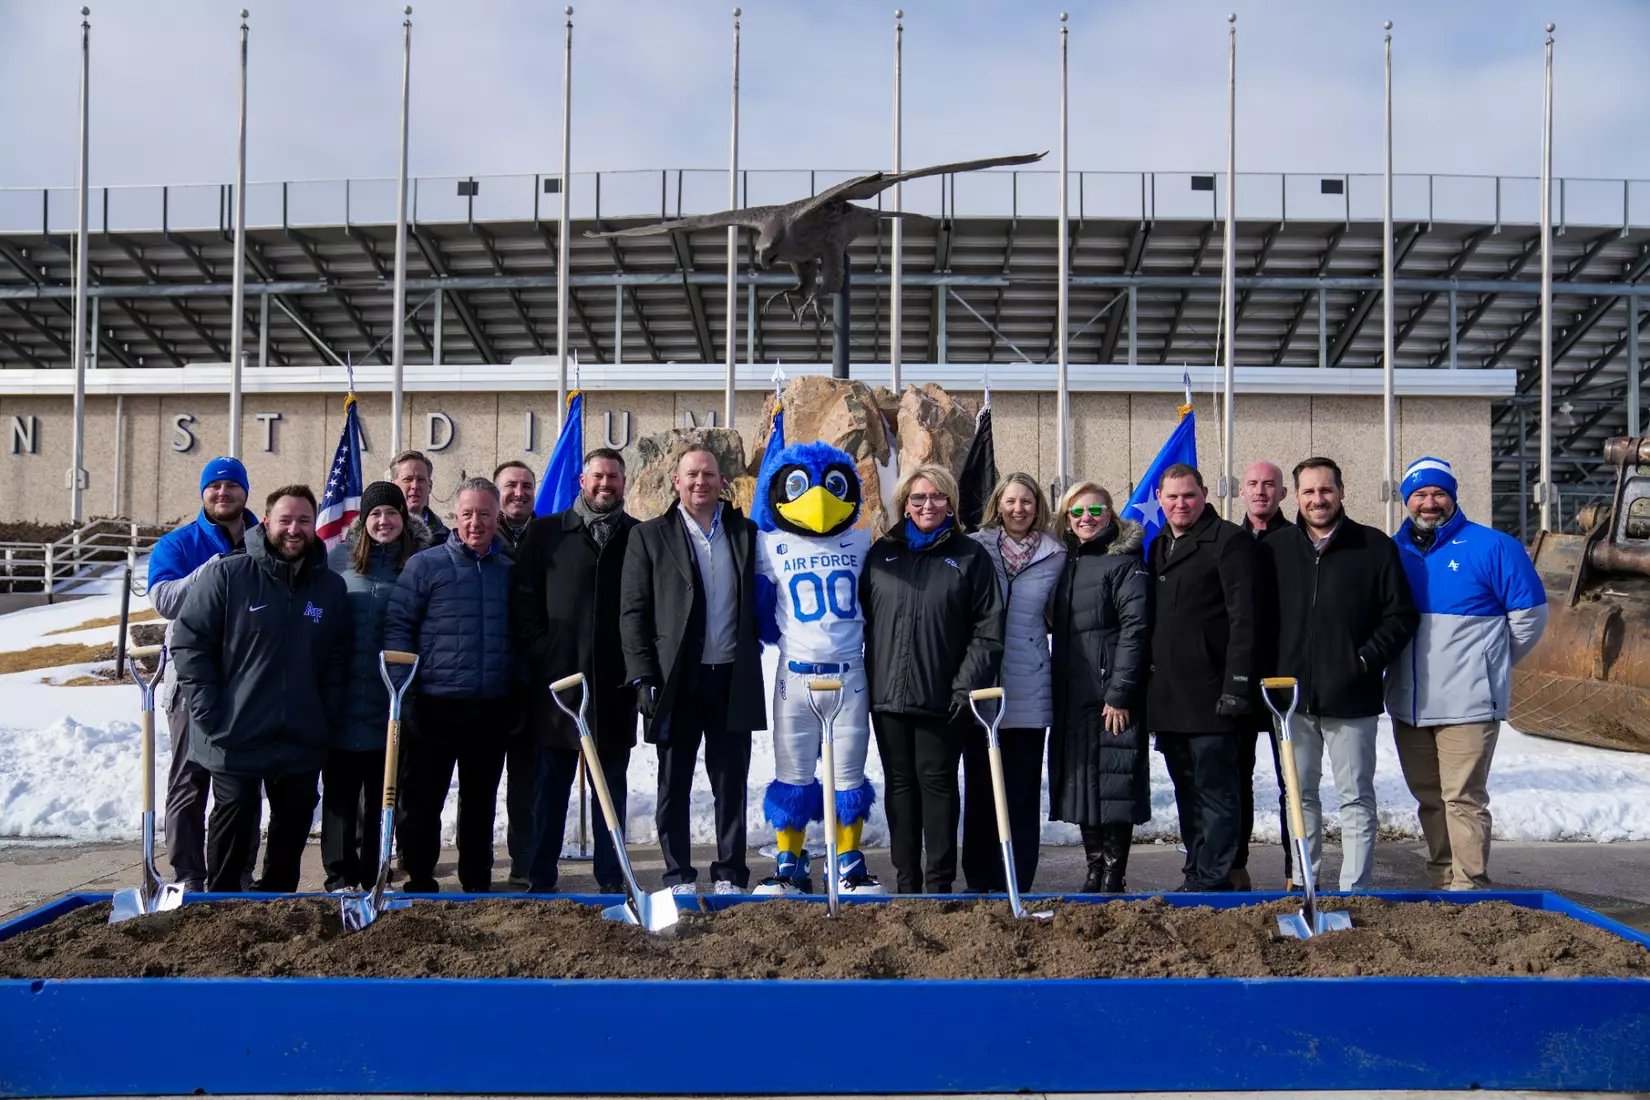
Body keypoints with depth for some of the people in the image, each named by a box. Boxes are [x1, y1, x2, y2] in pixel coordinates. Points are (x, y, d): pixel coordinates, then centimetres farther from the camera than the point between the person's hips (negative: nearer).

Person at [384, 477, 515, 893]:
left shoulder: (510, 572, 9)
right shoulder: (425, 564, -1)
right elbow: (397, 625, -4)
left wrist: (518, 697, 11)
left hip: (492, 710, 3)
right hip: (436, 706, -3)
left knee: (481, 802, 13)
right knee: (423, 800, 3)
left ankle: (477, 883, 25)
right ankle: (419, 883, 15)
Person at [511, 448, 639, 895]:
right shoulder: (545, 532, 7)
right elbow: (523, 598, 5)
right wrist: (538, 652, -5)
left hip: (614, 685, 0)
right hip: (557, 679, 0)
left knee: (611, 783, 9)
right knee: (552, 782, 7)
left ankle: (611, 876, 17)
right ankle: (540, 875, 15)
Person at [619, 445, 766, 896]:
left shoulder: (746, 533, 10)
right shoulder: (649, 536, 4)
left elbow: (759, 602, 13)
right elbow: (633, 612, 0)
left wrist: (752, 650, 2)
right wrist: (643, 678, -7)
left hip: (733, 679, 1)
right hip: (677, 680, -1)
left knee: (731, 784, 6)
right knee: (674, 785, 6)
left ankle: (729, 875, 16)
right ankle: (680, 876, 16)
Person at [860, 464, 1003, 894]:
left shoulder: (970, 556, 2)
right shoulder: (882, 553, 10)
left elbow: (988, 631, -3)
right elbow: (862, 617, 10)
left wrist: (967, 685, -11)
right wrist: (861, 680, 3)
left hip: (942, 697, -3)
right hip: (887, 693, 3)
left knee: (937, 782, 2)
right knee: (899, 784, 9)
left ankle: (939, 882, 11)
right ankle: (906, 881, 17)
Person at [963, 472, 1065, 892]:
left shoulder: (1055, 557, 7)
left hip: (1029, 694, 0)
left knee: (1023, 792, 4)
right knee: (980, 789, 7)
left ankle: (1017, 885, 13)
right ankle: (980, 882, 17)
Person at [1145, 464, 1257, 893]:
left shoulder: (1228, 541, -7)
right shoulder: (1159, 547, 17)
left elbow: (1243, 618, -13)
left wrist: (1237, 684, -19)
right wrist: (1149, 687, 16)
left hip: (1209, 695, -8)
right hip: (1167, 697, 8)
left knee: (1214, 790, -2)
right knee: (1187, 790, 14)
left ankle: (1211, 880, 4)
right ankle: (1197, 874, 22)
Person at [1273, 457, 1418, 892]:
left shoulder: (1375, 547, 0)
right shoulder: (1278, 551, 9)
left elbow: (1401, 615, -1)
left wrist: (1367, 660, -11)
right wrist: (1273, 676, 2)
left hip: (1351, 699, -3)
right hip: (1294, 695, 3)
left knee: (1356, 798, 4)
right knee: (1299, 795, 11)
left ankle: (1356, 890, 11)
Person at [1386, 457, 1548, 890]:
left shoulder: (1492, 547, -4)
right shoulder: (1393, 550, 8)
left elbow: (1530, 614, 1)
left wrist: (1489, 665, 9)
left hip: (1467, 703, -5)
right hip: (1408, 704, 5)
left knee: (1464, 799, -6)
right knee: (1428, 799, 13)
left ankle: (1469, 889, 1)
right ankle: (1441, 881, 24)